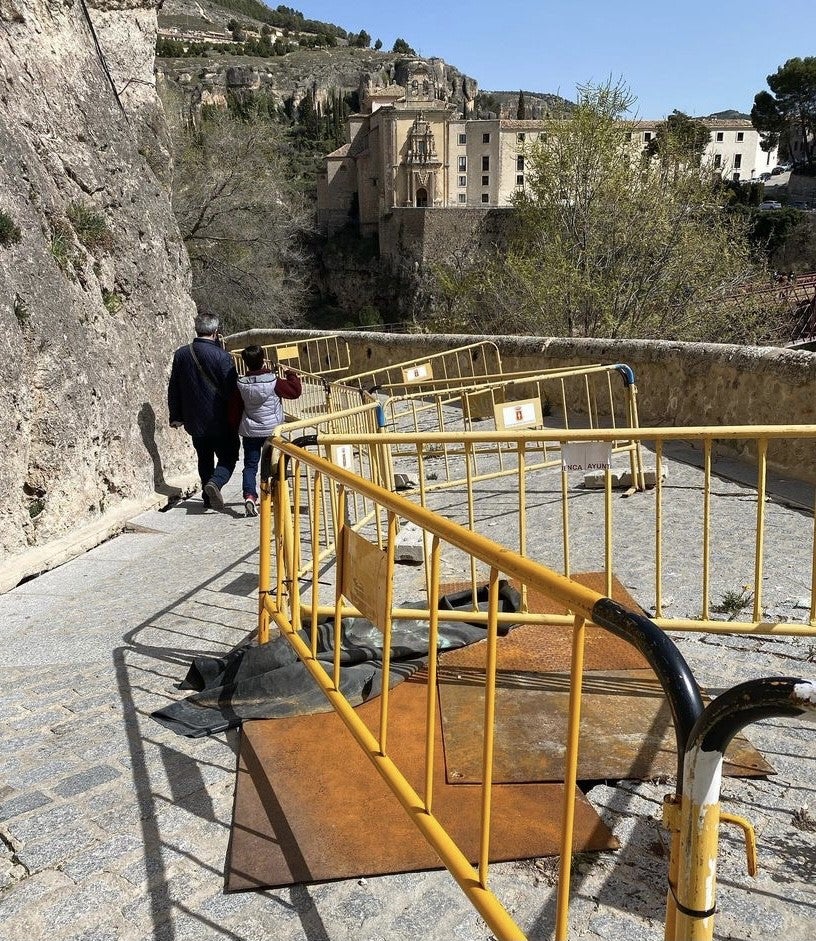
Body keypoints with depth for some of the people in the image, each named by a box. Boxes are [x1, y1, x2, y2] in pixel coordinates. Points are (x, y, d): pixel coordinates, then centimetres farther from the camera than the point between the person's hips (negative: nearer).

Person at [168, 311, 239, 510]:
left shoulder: (181, 354, -1)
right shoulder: (221, 356, -16)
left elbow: (173, 389, 7)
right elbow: (233, 389, -12)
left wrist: (176, 416, 17)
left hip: (195, 421, 5)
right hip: (221, 420, -5)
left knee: (204, 460, 19)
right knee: (227, 459, 6)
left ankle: (208, 498, 25)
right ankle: (215, 482, -21)